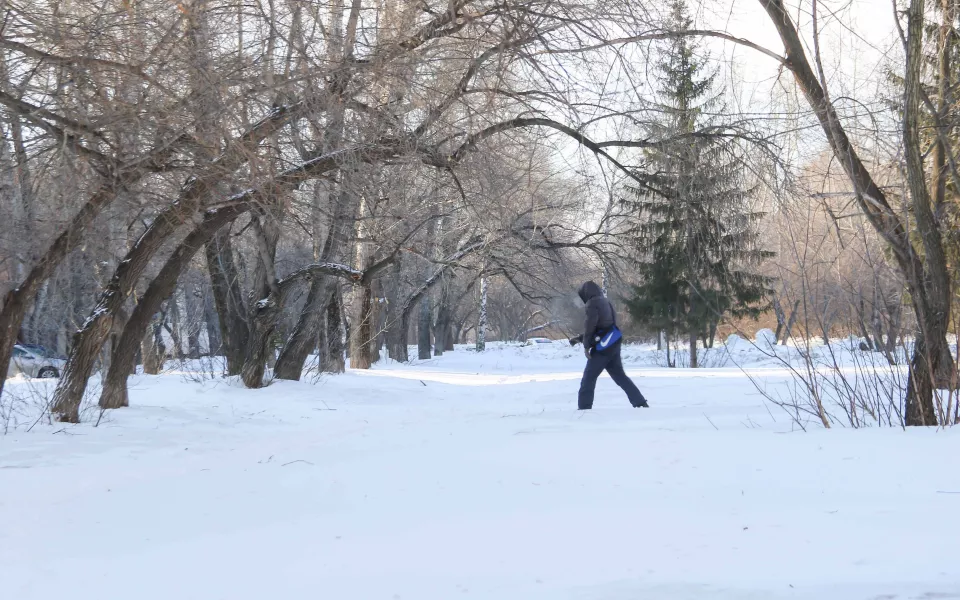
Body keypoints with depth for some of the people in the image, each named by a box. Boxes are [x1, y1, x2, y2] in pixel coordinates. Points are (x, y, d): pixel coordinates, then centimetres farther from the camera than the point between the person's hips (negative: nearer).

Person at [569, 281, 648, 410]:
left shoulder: (592, 304, -7)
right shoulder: (605, 303, 22)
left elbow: (590, 325, -17)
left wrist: (586, 345, -9)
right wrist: (579, 338, 25)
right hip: (613, 345, 9)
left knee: (589, 378, -2)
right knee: (619, 375, 14)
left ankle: (584, 407, -4)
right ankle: (641, 403, 10)